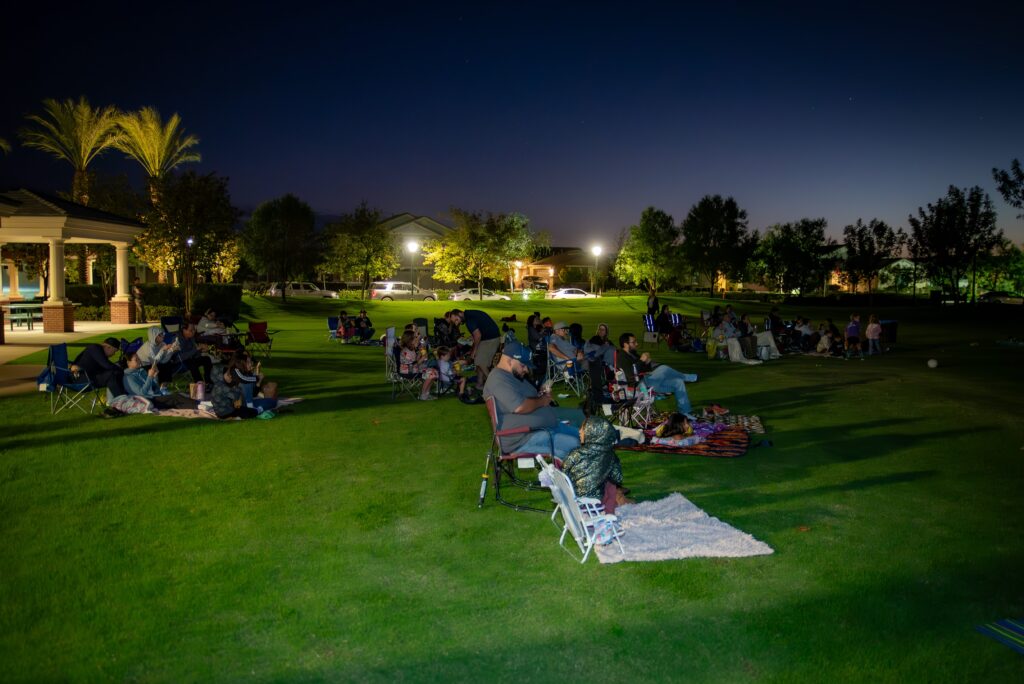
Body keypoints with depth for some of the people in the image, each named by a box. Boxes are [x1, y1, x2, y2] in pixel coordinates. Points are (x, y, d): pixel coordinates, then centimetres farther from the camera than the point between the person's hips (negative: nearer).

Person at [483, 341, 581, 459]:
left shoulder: (514, 376, 18)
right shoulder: (498, 379, -16)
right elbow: (520, 407, -28)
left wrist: (543, 396, 5)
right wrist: (541, 401, -10)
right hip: (523, 438, -11)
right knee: (575, 445, -23)